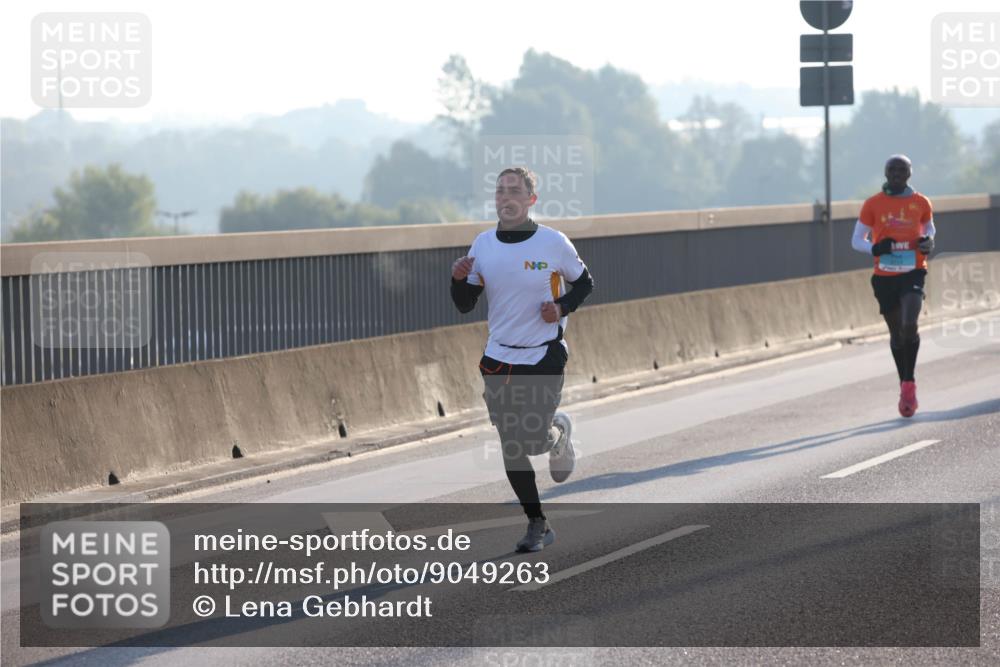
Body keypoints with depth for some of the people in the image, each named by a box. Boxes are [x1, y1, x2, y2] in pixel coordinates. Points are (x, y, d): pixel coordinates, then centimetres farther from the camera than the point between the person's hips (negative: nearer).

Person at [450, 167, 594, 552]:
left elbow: (584, 283, 6)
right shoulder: (483, 245, 2)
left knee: (535, 442, -8)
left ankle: (559, 433, 29)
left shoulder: (553, 242, -8)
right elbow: (465, 306, 6)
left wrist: (562, 308, -12)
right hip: (498, 360, 3)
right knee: (511, 448, 4)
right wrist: (459, 280, -15)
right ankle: (537, 525, 17)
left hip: (545, 357, -3)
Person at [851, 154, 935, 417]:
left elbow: (929, 228, 23)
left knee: (909, 326, -21)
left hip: (913, 274, -1)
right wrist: (875, 249, -16)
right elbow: (857, 240, 6)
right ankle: (905, 386, 25)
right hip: (884, 277, 1)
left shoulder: (921, 203, 4)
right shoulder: (873, 205, 1)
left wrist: (928, 242, -1)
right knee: (896, 333, 9)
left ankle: (909, 383, -8)